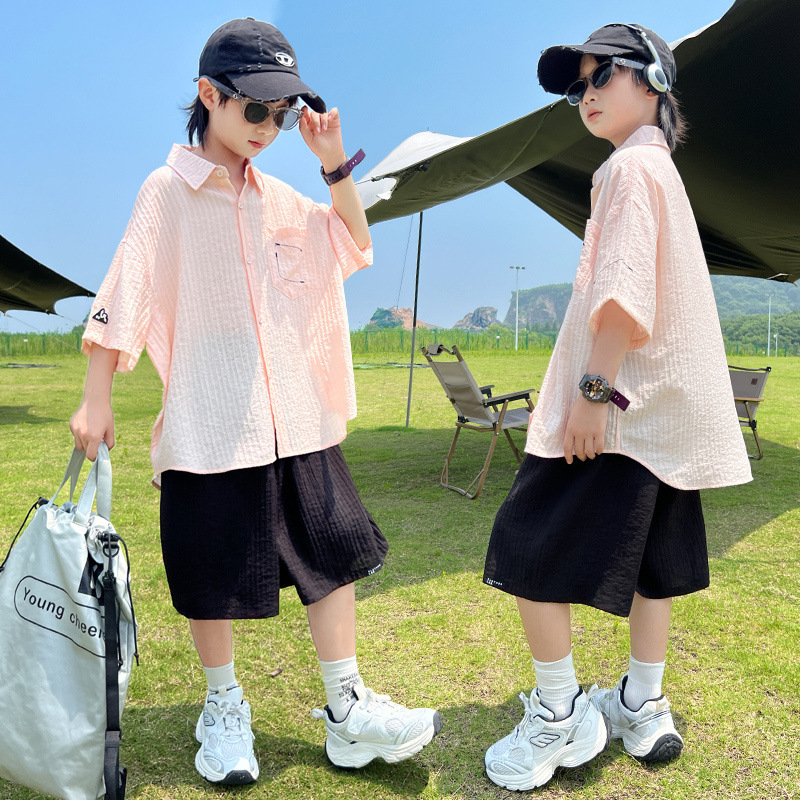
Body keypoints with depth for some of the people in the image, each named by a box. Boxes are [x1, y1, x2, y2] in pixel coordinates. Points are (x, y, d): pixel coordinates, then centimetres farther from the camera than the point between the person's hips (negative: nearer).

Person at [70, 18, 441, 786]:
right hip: (208, 424, -5)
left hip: (297, 417, 5)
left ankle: (347, 712, 19)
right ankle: (223, 708, 29)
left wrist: (334, 162, 6)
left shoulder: (279, 197, 12)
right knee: (213, 576, 7)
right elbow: (124, 300, -4)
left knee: (331, 553, 6)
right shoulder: (167, 190, -2)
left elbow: (354, 246, 18)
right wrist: (96, 400, -6)